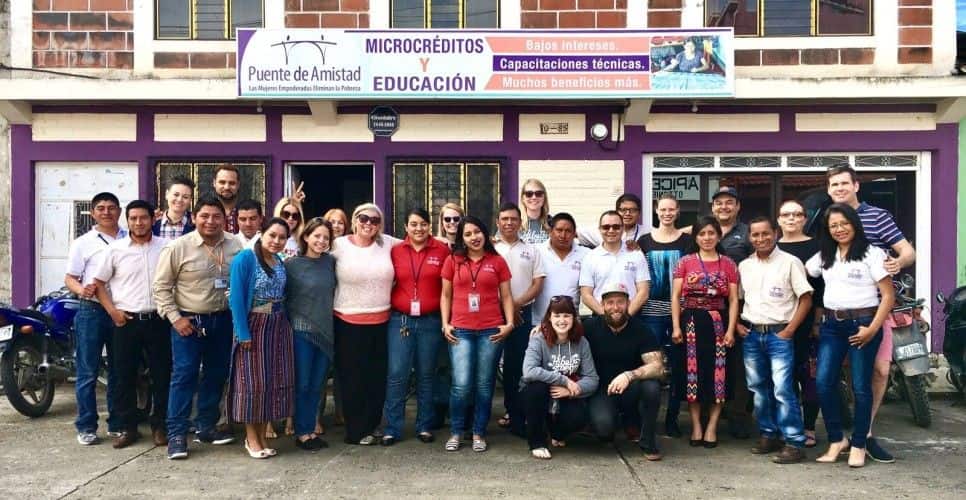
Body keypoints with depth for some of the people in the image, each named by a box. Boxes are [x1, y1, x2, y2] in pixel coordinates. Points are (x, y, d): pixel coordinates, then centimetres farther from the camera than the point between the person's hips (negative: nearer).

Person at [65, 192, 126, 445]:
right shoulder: (83, 243, 1)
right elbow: (70, 278, -1)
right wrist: (81, 289, -20)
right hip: (92, 311, -3)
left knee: (119, 371, 11)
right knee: (88, 372, 0)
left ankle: (117, 423, 21)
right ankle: (86, 427, 8)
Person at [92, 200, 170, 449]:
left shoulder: (166, 247, 2)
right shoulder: (115, 249, 2)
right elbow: (99, 283, 7)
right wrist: (112, 310, -4)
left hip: (158, 320, 0)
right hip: (126, 321, 0)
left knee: (162, 375, 5)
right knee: (124, 376, 5)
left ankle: (160, 425, 17)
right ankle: (128, 427, 17)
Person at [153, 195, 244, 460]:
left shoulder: (235, 246, 0)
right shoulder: (178, 247, -9)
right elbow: (162, 286, -6)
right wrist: (175, 317, -12)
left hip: (222, 320, 4)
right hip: (189, 321, -4)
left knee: (217, 374, 12)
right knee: (184, 375, -4)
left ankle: (205, 426, 27)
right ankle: (176, 434, 4)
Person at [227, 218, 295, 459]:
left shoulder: (280, 262, 8)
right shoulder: (245, 258, -12)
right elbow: (237, 298, -16)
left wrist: (286, 324, 3)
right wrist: (243, 333, -19)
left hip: (279, 327, 7)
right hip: (253, 326, -6)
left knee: (274, 381, 8)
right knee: (253, 381, 0)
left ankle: (262, 435, 19)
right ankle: (251, 438, 12)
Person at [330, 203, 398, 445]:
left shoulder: (387, 243, 3)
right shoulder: (339, 245, -5)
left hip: (381, 322, 3)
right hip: (348, 323, -3)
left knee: (377, 379, 11)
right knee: (352, 379, 6)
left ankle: (369, 428, 27)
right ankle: (355, 432, 20)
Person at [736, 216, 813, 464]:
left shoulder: (790, 262, -3)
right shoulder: (744, 266, 10)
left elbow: (806, 299, -5)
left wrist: (789, 331, -10)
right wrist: (736, 324, 3)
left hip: (779, 334, -5)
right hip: (750, 334, 5)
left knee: (782, 389, -11)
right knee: (759, 388, 10)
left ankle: (794, 443, -5)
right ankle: (768, 434, 22)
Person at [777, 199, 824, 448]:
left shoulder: (815, 247, 1)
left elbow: (821, 287, -4)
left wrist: (818, 322, -9)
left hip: (807, 322, -3)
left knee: (809, 374, 0)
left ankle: (809, 429, 10)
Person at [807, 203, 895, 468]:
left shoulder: (871, 253, -3)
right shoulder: (823, 256, 13)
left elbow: (888, 295, -6)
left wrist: (873, 328, -14)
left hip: (862, 324, -4)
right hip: (831, 324, 5)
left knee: (861, 387, 0)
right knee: (824, 383, -3)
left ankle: (858, 446, 12)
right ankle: (836, 440, 11)